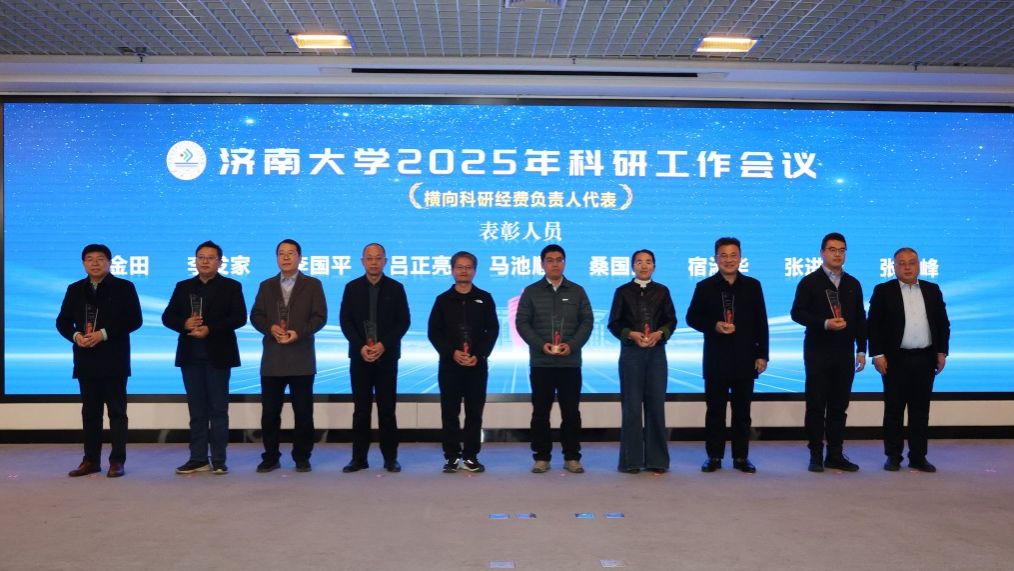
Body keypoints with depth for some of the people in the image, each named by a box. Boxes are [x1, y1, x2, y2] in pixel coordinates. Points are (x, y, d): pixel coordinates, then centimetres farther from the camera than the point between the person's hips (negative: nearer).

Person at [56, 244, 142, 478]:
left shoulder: (124, 287, 0)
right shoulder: (75, 290, 12)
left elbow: (134, 320, -8)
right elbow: (63, 321, 12)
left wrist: (104, 334, -16)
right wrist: (75, 335, -10)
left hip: (114, 359, -4)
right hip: (86, 359, 4)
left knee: (117, 410, -1)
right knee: (90, 411, 9)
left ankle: (117, 461, 2)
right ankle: (91, 459, 16)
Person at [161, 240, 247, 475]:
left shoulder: (231, 286, 2)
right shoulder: (183, 287, 12)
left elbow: (239, 317, -9)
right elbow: (168, 317, 7)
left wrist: (210, 329, -18)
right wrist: (185, 324, -14)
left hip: (218, 355, -3)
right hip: (191, 356, 3)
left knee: (218, 409, 1)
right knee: (197, 410, 7)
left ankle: (219, 460, 5)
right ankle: (198, 458, 12)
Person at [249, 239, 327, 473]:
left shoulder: (313, 285, 5)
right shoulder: (266, 286, 13)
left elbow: (320, 317, -2)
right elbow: (256, 316, 7)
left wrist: (299, 332, -17)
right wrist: (271, 328, -13)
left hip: (301, 359, -2)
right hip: (272, 359, 2)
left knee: (303, 412, 2)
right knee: (269, 412, 4)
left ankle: (302, 457, 12)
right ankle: (270, 457, 14)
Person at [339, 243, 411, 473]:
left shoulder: (396, 288, 4)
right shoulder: (352, 287, 6)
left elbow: (404, 321, -1)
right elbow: (346, 322, 2)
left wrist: (383, 344, -13)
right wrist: (361, 346, -12)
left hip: (387, 356, -1)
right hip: (360, 356, 1)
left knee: (387, 409, 2)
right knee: (361, 409, 3)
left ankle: (390, 458, 8)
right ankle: (359, 458, 9)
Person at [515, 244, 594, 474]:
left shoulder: (577, 291, 10)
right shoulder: (531, 292, 7)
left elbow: (587, 321, 5)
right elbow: (522, 322, 1)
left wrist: (572, 345, -11)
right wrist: (541, 344, -12)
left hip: (570, 362, 1)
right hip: (540, 362, 0)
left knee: (571, 411, 2)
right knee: (540, 411, 3)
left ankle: (572, 457, 11)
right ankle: (542, 457, 11)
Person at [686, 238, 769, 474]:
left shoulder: (753, 286, 6)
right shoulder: (704, 287, 4)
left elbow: (761, 323, 5)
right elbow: (692, 317, 4)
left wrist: (762, 354, -1)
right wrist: (714, 326, -14)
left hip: (745, 358, 1)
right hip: (716, 359, -1)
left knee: (742, 409, 7)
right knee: (715, 409, 4)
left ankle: (741, 457, 15)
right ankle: (714, 456, 13)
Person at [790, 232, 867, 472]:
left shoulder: (853, 284, 13)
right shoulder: (809, 282, 1)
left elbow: (860, 318, 13)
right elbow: (797, 313, -5)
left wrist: (861, 349, 7)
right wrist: (824, 323, -18)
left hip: (845, 352, 4)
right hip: (818, 351, -4)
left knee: (839, 405, 6)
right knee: (816, 405, 0)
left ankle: (835, 455, 13)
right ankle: (816, 456, 7)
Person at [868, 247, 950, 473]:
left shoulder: (933, 290, 10)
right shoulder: (883, 291, 0)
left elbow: (943, 323, 11)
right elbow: (874, 325, -4)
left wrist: (942, 352, 4)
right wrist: (878, 354, -11)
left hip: (925, 359, 3)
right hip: (896, 359, -3)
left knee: (921, 409, 6)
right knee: (894, 409, 2)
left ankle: (918, 456, 14)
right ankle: (893, 456, 11)